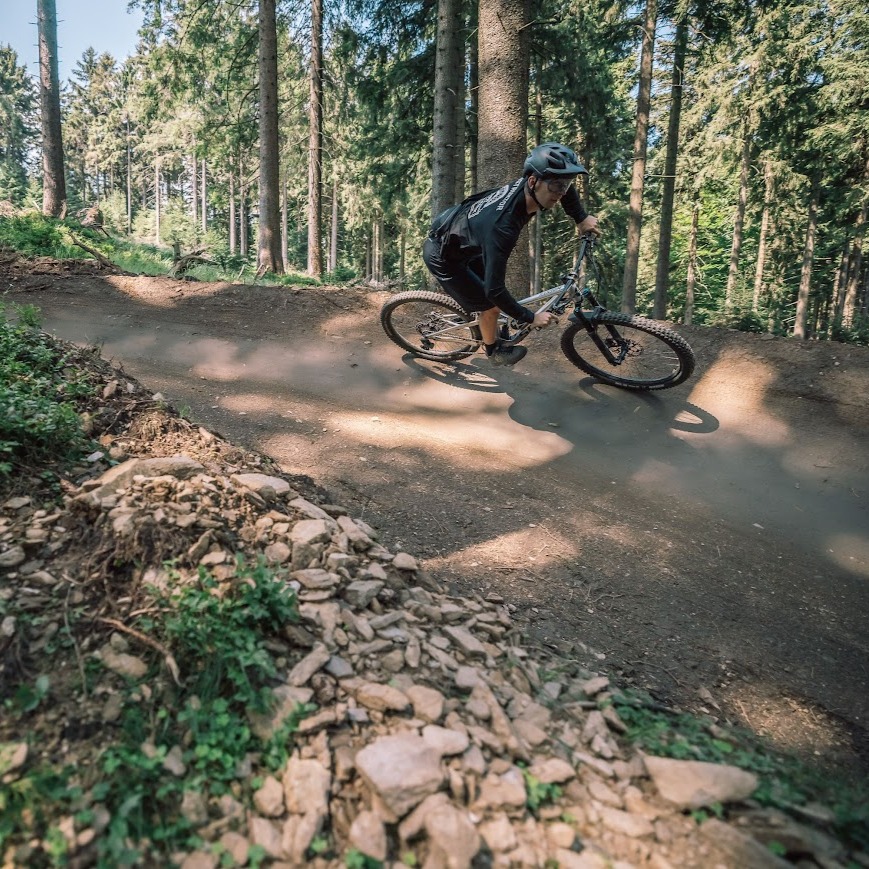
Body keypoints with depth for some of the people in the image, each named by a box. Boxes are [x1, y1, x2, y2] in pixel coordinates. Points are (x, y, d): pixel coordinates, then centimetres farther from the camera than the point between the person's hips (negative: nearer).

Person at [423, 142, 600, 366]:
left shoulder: (524, 186, -18)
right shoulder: (501, 227, -41)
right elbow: (494, 290, -37)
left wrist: (582, 218, -1)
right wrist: (531, 318, -25)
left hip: (462, 243, 8)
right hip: (442, 255, -8)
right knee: (490, 305, -2)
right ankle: (494, 351, 24)